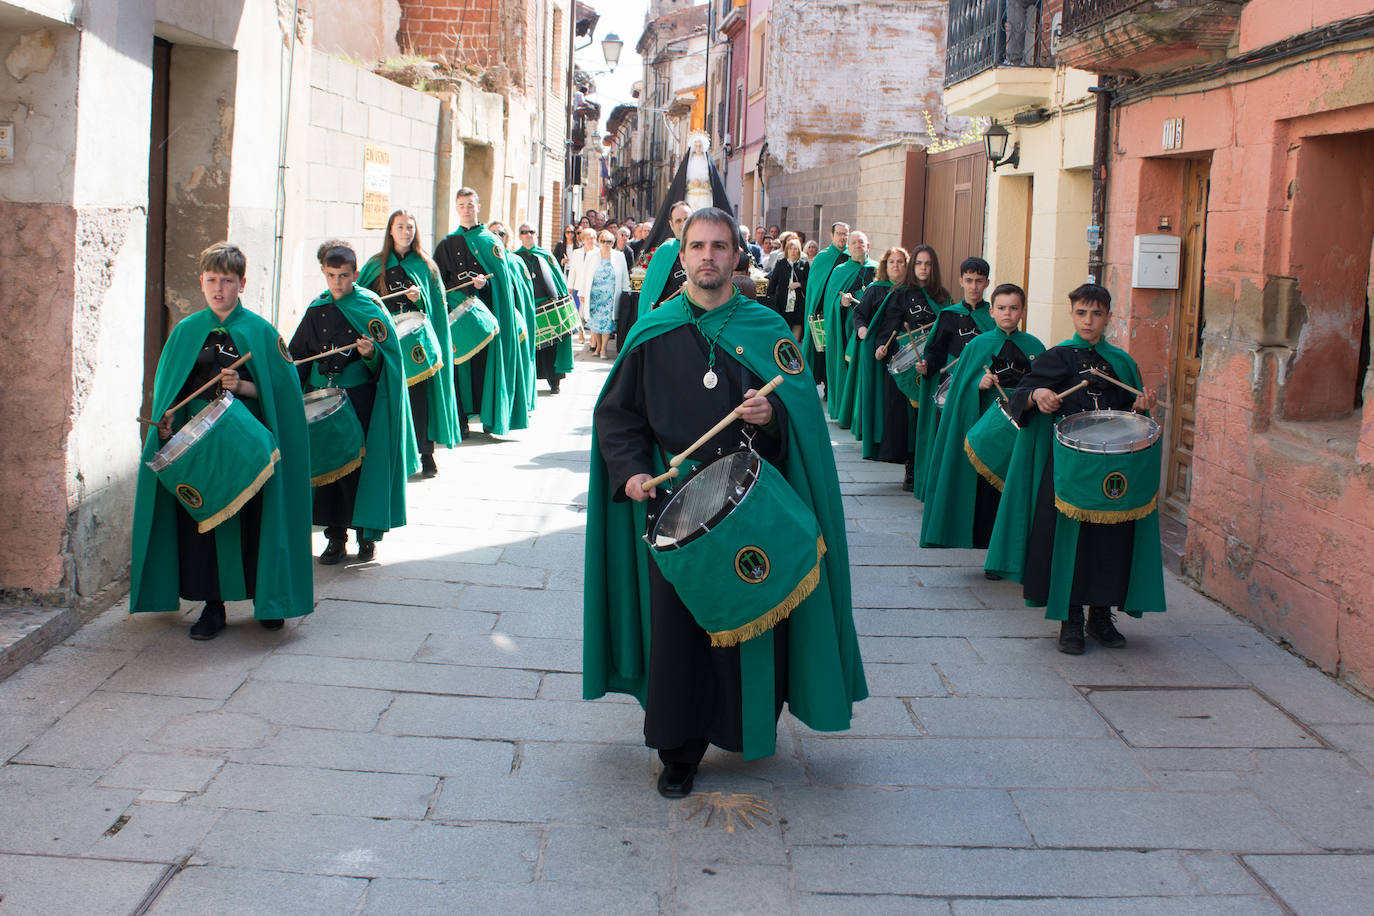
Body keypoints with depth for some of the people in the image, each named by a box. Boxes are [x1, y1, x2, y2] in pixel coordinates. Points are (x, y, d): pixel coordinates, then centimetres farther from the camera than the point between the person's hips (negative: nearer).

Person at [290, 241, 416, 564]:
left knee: (362, 464, -3)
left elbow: (389, 355, -5)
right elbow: (299, 355, 16)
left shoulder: (370, 307, -2)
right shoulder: (317, 310, 9)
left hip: (360, 397, -4)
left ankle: (367, 535, 10)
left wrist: (371, 353, -25)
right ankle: (336, 536, 14)